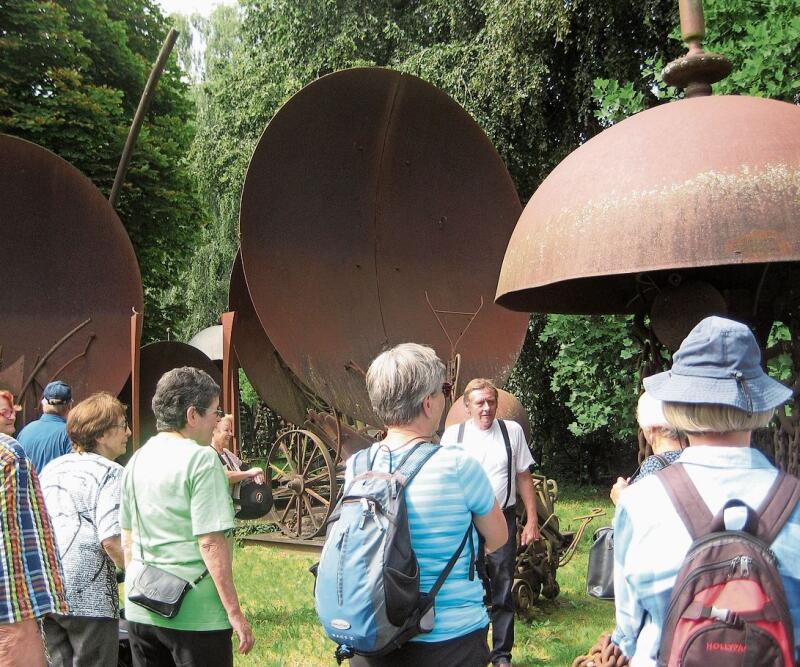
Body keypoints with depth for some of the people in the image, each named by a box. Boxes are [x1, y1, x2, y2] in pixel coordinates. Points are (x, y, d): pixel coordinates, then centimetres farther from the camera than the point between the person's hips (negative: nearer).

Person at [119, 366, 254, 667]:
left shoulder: (137, 459, 8)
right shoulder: (201, 459, -14)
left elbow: (127, 540, 15)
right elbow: (211, 542, -19)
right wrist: (234, 612, -15)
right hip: (194, 613, -7)